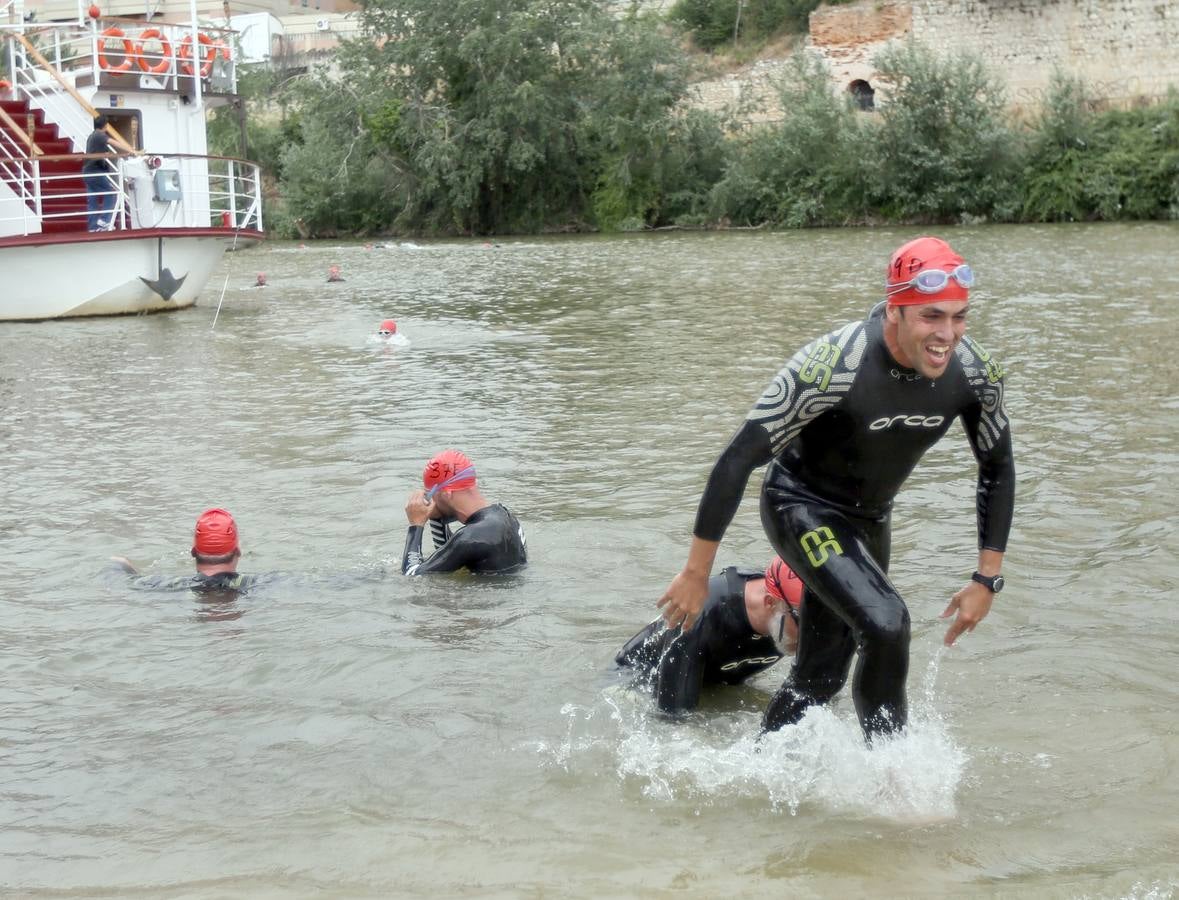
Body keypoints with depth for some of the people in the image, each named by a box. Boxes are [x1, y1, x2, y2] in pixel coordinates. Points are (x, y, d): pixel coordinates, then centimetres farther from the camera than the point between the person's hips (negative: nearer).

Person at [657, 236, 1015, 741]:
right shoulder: (832, 366, -34)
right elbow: (738, 460, -28)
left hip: (868, 519, 6)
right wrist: (696, 573, -23)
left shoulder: (975, 372, -18)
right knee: (886, 623, -27)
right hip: (801, 507, -6)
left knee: (821, 679, 14)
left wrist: (987, 579, -2)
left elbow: (998, 468, 0)